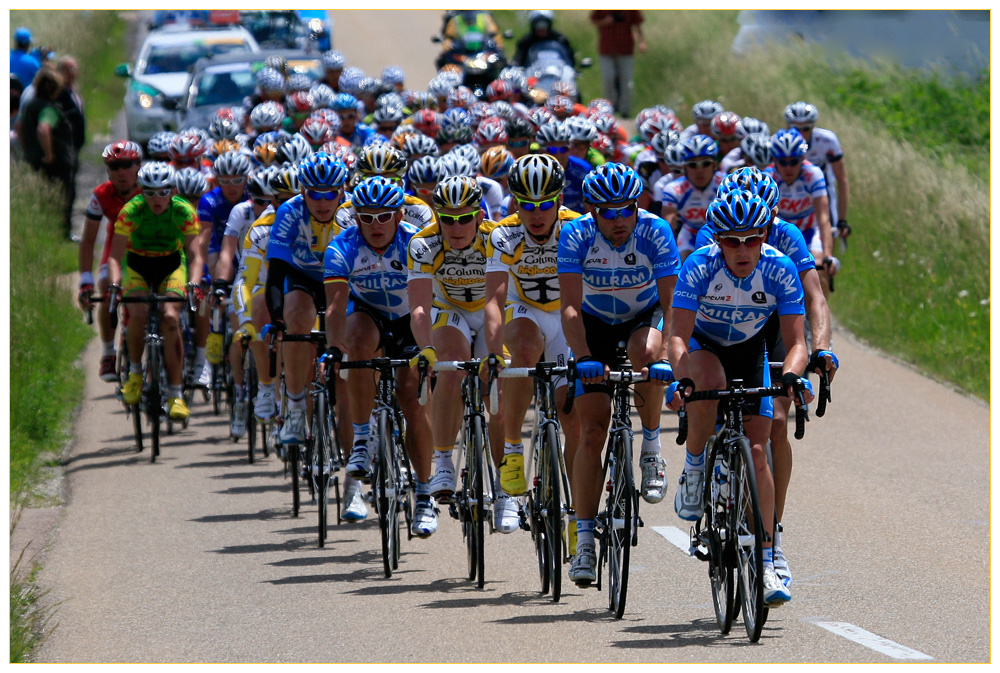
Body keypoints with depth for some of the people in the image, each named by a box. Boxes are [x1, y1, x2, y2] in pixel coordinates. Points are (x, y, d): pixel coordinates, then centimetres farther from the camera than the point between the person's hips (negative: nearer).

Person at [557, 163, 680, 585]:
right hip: (596, 326, 0)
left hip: (644, 319, 0)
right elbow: (571, 307, -29)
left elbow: (670, 302, -28)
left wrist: (664, 356, -43)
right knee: (592, 433, -9)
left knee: (646, 354, -38)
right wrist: (584, 358, -44)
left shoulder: (655, 233, -24)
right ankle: (584, 541, -4)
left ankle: (652, 450, -14)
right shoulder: (576, 236, -24)